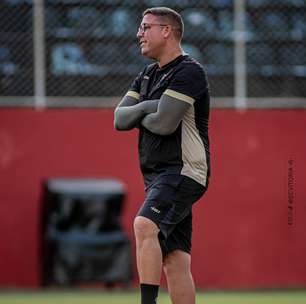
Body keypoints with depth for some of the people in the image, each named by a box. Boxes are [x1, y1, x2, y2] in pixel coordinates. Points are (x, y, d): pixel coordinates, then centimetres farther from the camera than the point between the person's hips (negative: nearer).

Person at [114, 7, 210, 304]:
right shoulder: (148, 75, 18)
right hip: (157, 176, 9)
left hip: (182, 171, -9)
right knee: (174, 259, 6)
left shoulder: (189, 72, -10)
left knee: (145, 225, -30)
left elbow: (164, 123, -20)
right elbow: (120, 119, 9)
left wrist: (139, 117, 1)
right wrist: (147, 108, -10)